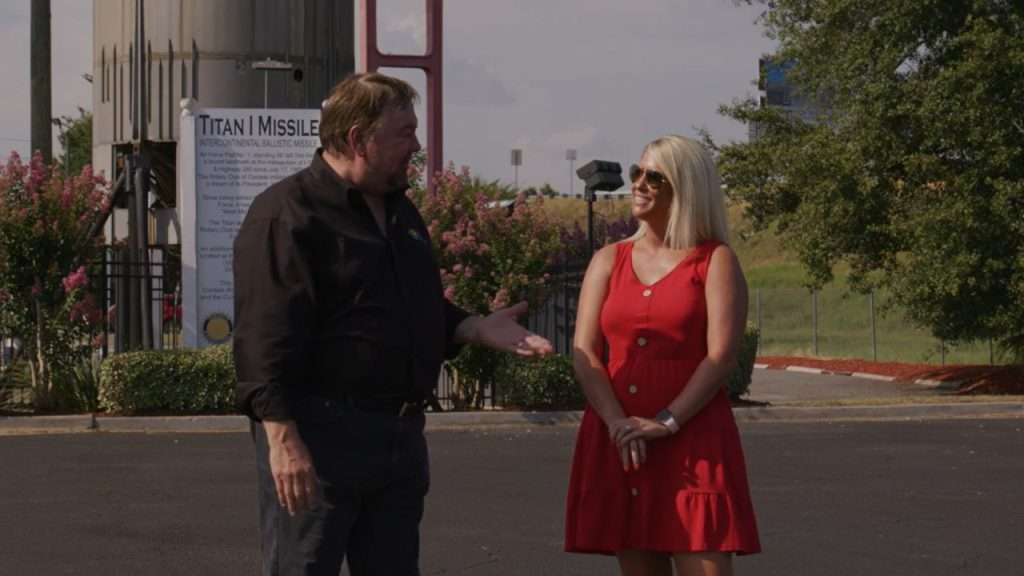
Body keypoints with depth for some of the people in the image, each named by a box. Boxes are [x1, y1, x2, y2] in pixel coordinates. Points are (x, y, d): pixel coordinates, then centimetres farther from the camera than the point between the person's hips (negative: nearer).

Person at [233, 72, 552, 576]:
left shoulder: (400, 213, 18)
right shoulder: (287, 213, -11)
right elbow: (265, 336, -18)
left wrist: (477, 328, 8)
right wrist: (282, 438, -25)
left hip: (400, 435, 9)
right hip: (319, 435, -9)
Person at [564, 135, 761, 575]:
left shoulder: (715, 261, 3)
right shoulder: (608, 262, 13)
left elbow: (722, 357, -7)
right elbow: (583, 352, 3)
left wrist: (665, 423, -17)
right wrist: (618, 423, -13)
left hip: (693, 441, -4)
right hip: (618, 443, 4)